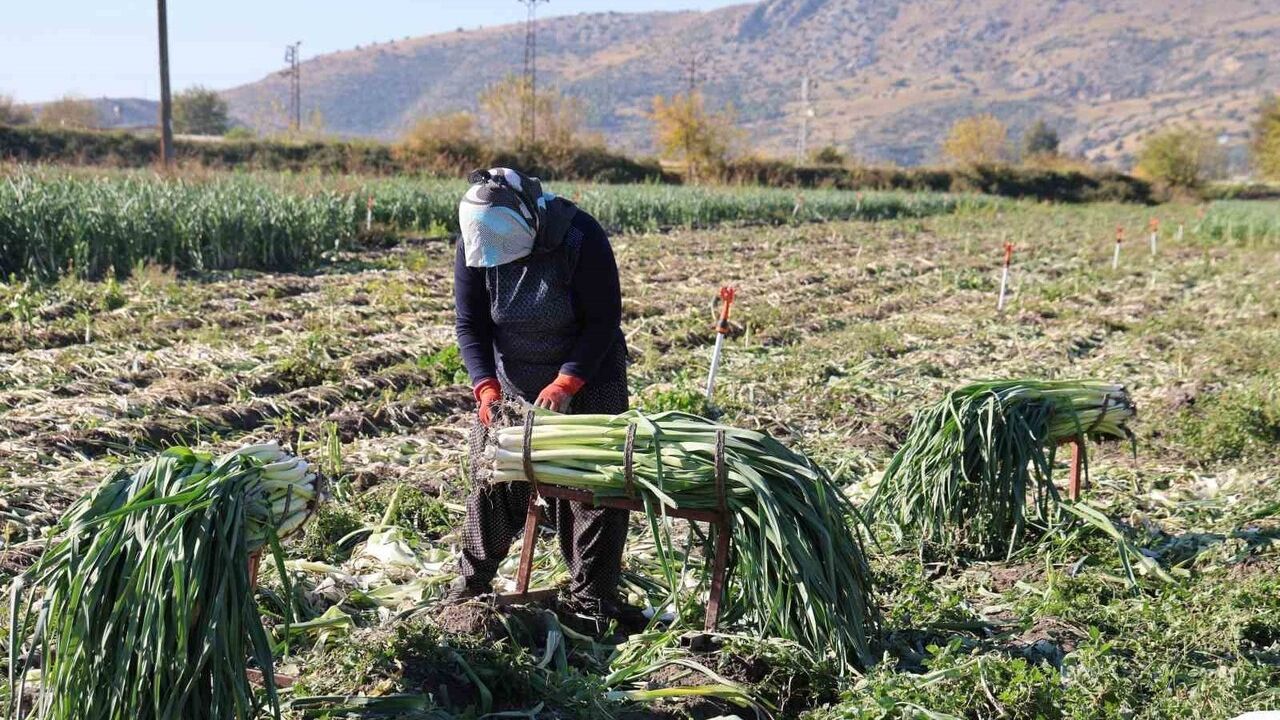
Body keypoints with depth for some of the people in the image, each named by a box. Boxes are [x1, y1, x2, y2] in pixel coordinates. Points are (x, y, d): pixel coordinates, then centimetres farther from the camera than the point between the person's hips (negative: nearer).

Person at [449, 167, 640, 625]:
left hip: (587, 378, -2)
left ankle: (592, 598, 9)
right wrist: (486, 387, -23)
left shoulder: (581, 238, -25)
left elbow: (604, 321, -21)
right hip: (512, 383, 3)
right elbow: (470, 324, -8)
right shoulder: (475, 243, -14)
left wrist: (565, 384, -30)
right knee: (494, 482, 4)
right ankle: (472, 583, 20)